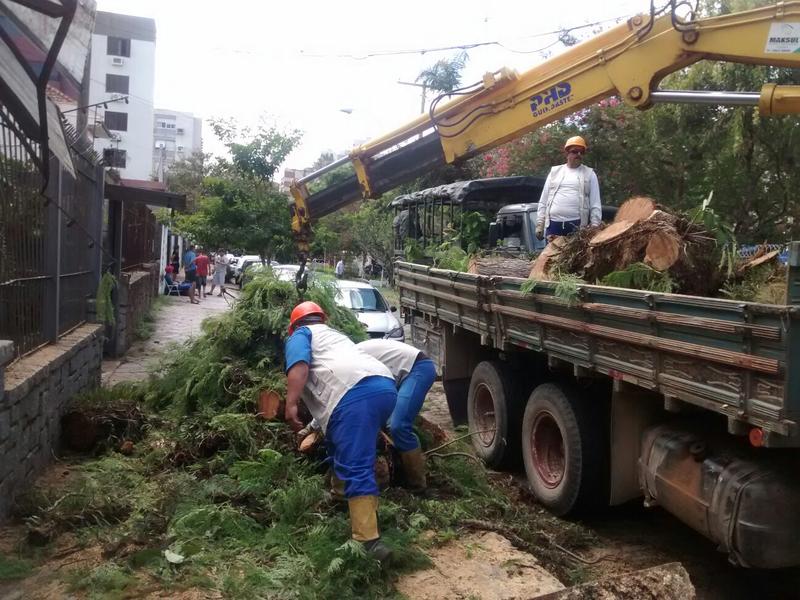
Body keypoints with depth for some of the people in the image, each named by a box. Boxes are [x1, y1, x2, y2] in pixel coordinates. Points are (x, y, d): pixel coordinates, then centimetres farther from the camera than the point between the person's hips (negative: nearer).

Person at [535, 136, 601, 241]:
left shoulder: (589, 174, 10)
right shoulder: (555, 172, 15)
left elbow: (595, 205, 4)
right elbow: (543, 201, 14)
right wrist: (539, 224, 6)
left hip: (577, 225, -1)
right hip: (553, 224, 2)